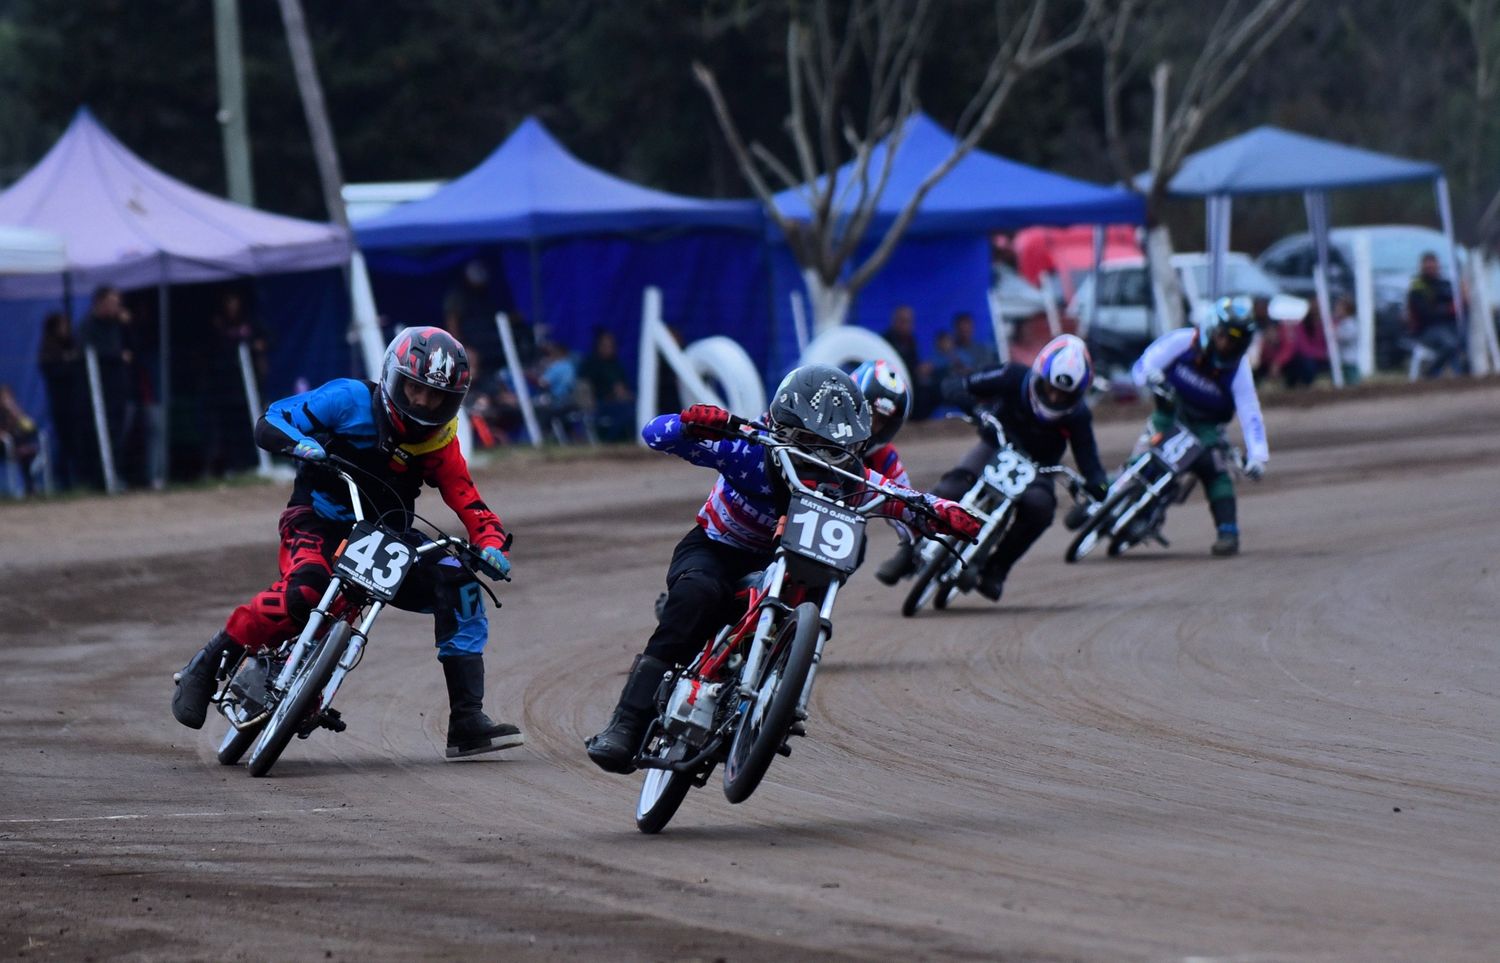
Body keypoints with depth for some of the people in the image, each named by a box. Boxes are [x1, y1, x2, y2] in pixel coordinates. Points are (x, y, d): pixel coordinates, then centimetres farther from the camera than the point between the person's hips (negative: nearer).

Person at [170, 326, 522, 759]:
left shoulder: (440, 443, 4)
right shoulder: (350, 400, -8)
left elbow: (470, 505, -1)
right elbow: (269, 424, -10)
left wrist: (492, 544, -22)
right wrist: (302, 444, -33)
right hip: (319, 523, -5)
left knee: (457, 583, -13)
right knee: (306, 587, -37)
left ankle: (467, 722, -10)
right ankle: (206, 666, -20)